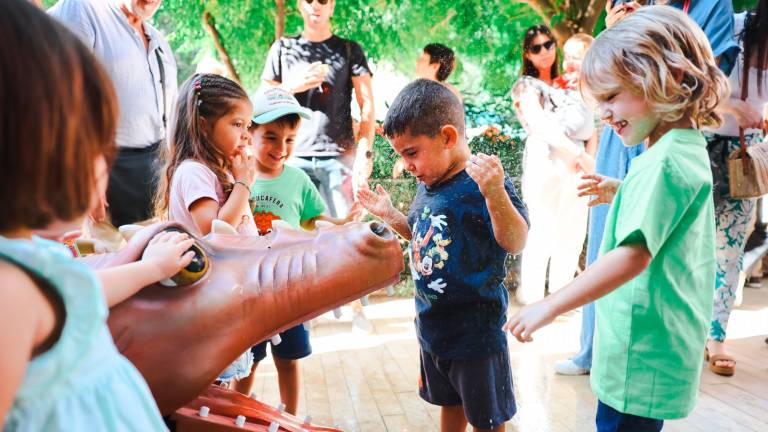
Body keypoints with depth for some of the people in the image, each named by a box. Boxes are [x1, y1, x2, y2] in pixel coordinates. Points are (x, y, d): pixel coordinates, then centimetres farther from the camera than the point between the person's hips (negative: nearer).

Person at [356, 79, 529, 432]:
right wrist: (390, 215, 7)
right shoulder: (428, 185, 3)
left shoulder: (481, 183, -22)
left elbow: (516, 243, -30)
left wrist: (496, 193, -45)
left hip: (477, 332, -7)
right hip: (433, 325, 8)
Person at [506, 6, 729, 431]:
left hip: (640, 359, -10)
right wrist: (621, 195, 17)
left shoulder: (661, 163, -22)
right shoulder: (690, 149, 9)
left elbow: (634, 254, -31)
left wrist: (549, 307, -30)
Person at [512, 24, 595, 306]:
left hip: (575, 164, 6)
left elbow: (585, 120, 20)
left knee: (573, 230, 7)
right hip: (546, 163, -6)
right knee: (544, 231, -7)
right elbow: (542, 126, -13)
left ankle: (562, 289, 21)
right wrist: (579, 153, -17)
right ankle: (530, 295, 4)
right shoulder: (527, 86, 0)